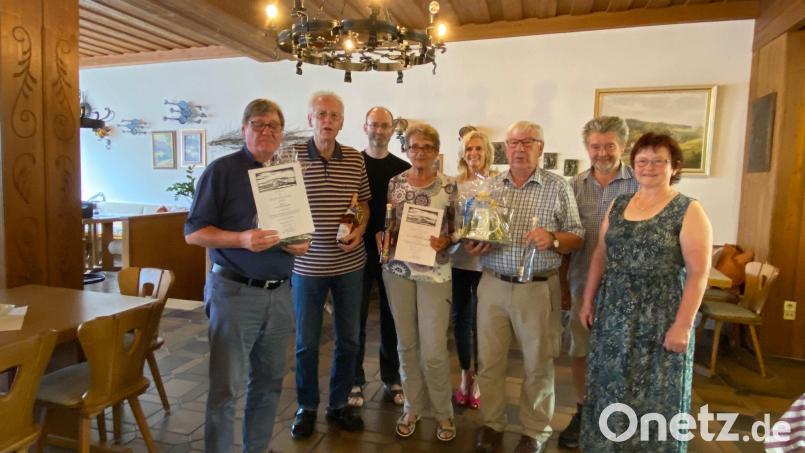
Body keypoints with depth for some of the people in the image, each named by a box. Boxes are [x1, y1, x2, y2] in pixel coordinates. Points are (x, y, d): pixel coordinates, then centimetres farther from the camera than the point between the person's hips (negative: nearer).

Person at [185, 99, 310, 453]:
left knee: (269, 382, 15)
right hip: (235, 291, -5)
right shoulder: (222, 170, -5)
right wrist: (241, 239, -24)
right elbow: (193, 232, -8)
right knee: (226, 388, 2)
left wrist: (301, 243, -5)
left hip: (280, 293, 6)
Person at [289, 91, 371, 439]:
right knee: (306, 341, 10)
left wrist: (360, 229, -7)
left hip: (349, 264, 3)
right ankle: (306, 407, 31)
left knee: (348, 338, 13)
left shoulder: (355, 159, 3)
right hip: (307, 263, -3)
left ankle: (339, 404, 33)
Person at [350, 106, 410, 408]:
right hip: (359, 250, -1)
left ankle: (391, 378, 26)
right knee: (356, 317, 6)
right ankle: (355, 380, 21)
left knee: (391, 316, 11)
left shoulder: (403, 169, 6)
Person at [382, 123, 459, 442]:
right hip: (398, 269, 3)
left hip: (435, 272, -2)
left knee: (434, 349, -2)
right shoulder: (394, 183, 4)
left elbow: (457, 229, 3)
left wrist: (445, 241, -17)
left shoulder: (449, 186, -2)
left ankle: (443, 412, 23)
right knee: (406, 343, 11)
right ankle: (413, 407, 31)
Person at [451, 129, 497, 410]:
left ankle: (478, 379, 25)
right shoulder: (454, 184, 5)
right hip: (457, 259, 3)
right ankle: (465, 376, 32)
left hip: (485, 261, -3)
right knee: (460, 318, 12)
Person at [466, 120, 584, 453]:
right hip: (493, 285, 3)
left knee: (538, 364, 11)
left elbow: (577, 238, -1)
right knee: (489, 360, 12)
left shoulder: (558, 187, -2)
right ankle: (492, 423, 33)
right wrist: (472, 245, -10)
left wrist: (552, 239, -20)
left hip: (537, 288, -2)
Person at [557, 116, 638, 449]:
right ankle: (584, 410, 33)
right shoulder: (576, 185, 4)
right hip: (583, 284, 3)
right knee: (580, 351, 13)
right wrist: (563, 285, 6)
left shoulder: (640, 183, -6)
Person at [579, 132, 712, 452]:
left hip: (660, 319, -4)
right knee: (610, 390, 13)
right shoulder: (618, 205, 8)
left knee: (655, 396, 8)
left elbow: (698, 273, -11)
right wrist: (588, 301, 8)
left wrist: (683, 325, -17)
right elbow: (600, 256, 11)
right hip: (613, 315, 5)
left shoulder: (689, 211, -6)